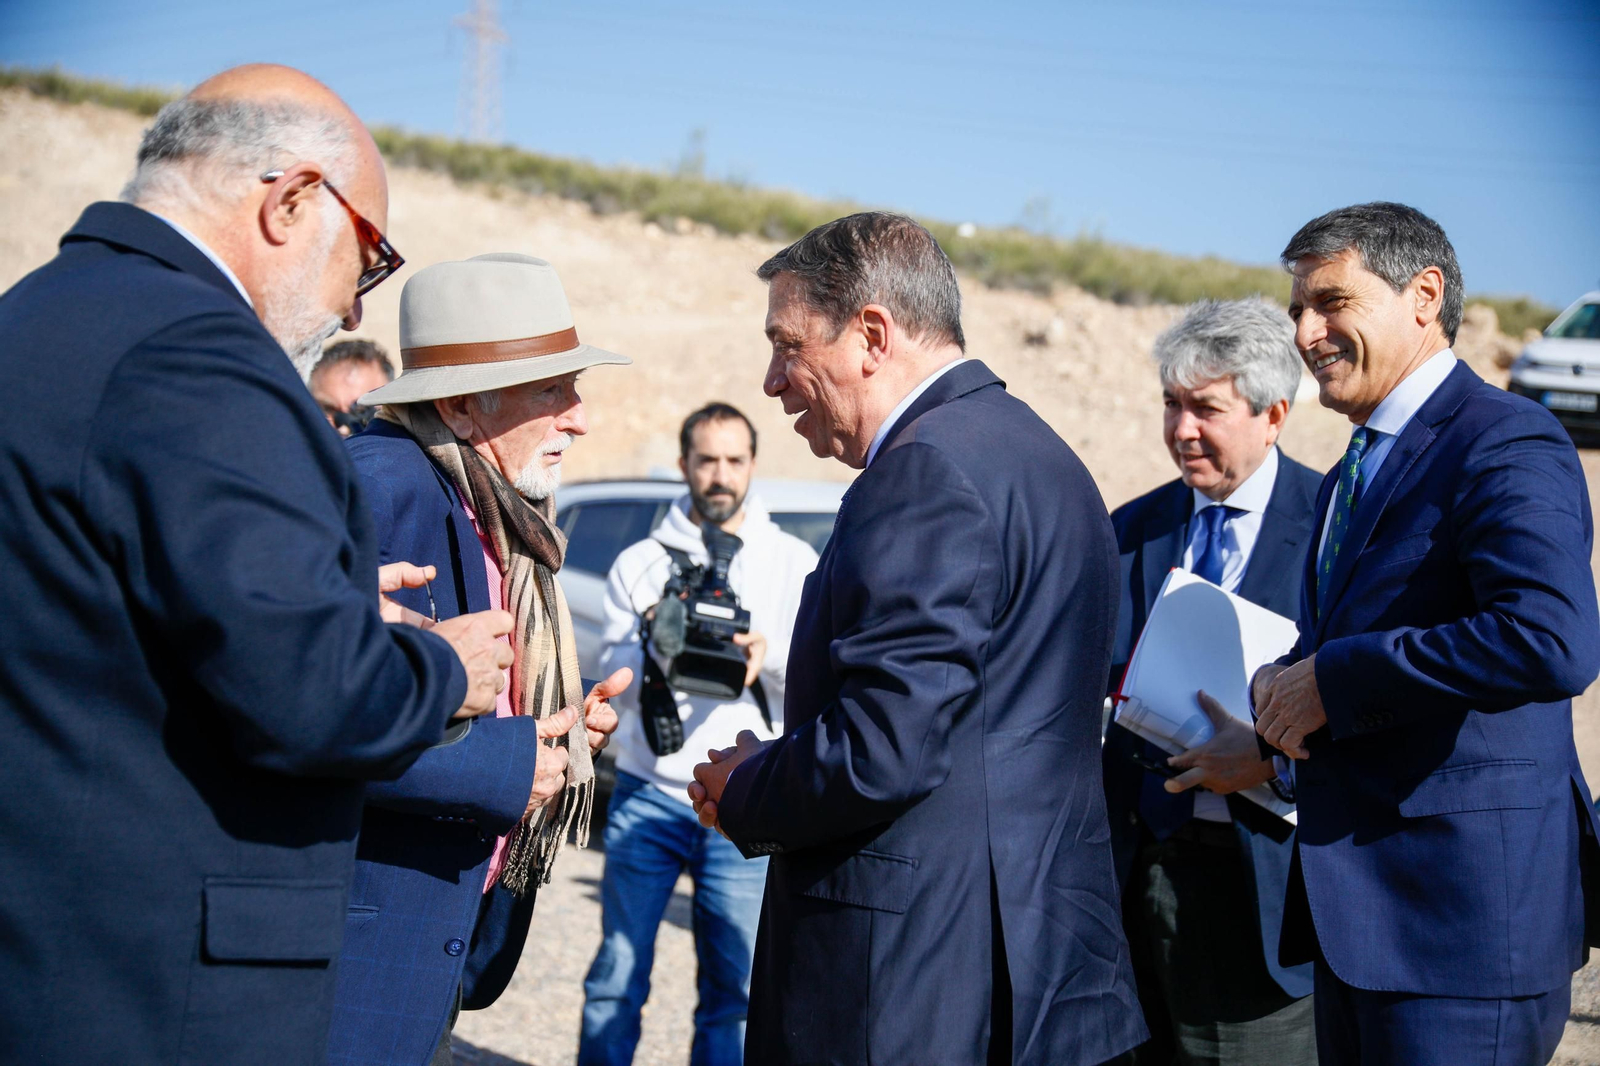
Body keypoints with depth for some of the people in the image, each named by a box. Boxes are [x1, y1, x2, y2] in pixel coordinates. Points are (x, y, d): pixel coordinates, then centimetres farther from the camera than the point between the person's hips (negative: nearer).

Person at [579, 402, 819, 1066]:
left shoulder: (792, 562, 9)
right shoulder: (640, 563, 10)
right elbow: (609, 674, 3)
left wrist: (769, 655, -17)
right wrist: (654, 646, -17)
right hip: (647, 792, 0)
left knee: (734, 989, 1)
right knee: (617, 974, -1)